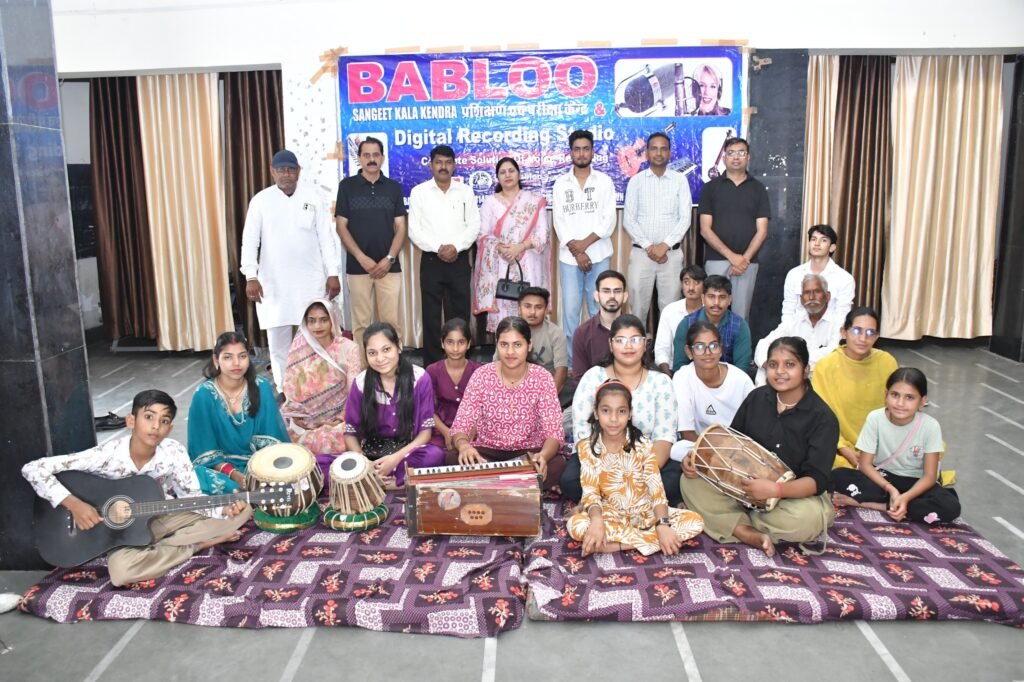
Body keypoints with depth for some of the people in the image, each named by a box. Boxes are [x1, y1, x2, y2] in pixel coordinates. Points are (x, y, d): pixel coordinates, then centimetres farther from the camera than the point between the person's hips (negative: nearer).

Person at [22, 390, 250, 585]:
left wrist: (224, 509, -29)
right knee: (120, 568, -39)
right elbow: (33, 469, -21)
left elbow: (192, 497, -10)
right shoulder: (106, 455, -22)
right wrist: (74, 504, -30)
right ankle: (198, 544, -16)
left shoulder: (174, 452, -15)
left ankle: (155, 549, -14)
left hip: (163, 519, 2)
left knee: (242, 511, -14)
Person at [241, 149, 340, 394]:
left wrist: (333, 273, -3)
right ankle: (283, 393, 18)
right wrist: (251, 276, -16)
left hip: (311, 281, 0)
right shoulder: (260, 200, 1)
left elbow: (326, 236, 2)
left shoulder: (312, 197, 3)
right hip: (273, 282, 0)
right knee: (278, 341, 6)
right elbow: (249, 240, -4)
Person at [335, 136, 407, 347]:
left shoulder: (394, 187, 8)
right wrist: (361, 258, -10)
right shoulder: (347, 186, 3)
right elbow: (341, 226, 1)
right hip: (357, 266, -1)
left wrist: (389, 259, -8)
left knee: (392, 320, 1)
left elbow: (400, 227, 5)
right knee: (361, 322, 4)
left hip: (389, 266, 1)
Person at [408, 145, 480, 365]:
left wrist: (455, 247, -14)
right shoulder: (419, 192, 3)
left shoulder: (466, 191, 7)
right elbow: (414, 230, -3)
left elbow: (474, 225, 1)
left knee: (459, 314, 4)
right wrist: (438, 248, -14)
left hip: (459, 260, 1)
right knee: (431, 315, 2)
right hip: (431, 260, -1)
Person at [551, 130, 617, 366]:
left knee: (599, 311, 3)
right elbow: (559, 222, 1)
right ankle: (572, 363, 9)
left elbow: (609, 221, -2)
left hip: (599, 256, 0)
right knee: (570, 311, -1)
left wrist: (585, 243, -13)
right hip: (569, 258, 1)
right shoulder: (560, 184, 8)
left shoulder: (604, 181, 6)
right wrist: (576, 251, -9)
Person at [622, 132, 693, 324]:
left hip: (672, 253, 0)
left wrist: (665, 245, -13)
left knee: (670, 307, 2)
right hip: (641, 253, 0)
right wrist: (648, 246, -11)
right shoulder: (636, 181, 4)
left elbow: (685, 218, -2)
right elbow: (628, 220, 0)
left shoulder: (680, 180, 4)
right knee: (638, 306, 2)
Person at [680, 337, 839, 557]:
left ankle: (733, 520, -14)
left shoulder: (823, 417, -15)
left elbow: (817, 479, -21)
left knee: (807, 518, -39)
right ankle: (750, 534, -29)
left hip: (797, 494, -4)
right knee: (692, 480, -16)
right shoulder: (756, 398, 0)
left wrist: (776, 489, -40)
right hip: (745, 486, 4)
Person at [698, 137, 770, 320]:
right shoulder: (710, 187, 4)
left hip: (747, 262, 1)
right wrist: (731, 256, -12)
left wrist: (745, 258, -12)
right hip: (716, 261, -1)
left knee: (741, 314, 5)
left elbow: (762, 231, 2)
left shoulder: (758, 189, 7)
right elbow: (705, 229, -3)